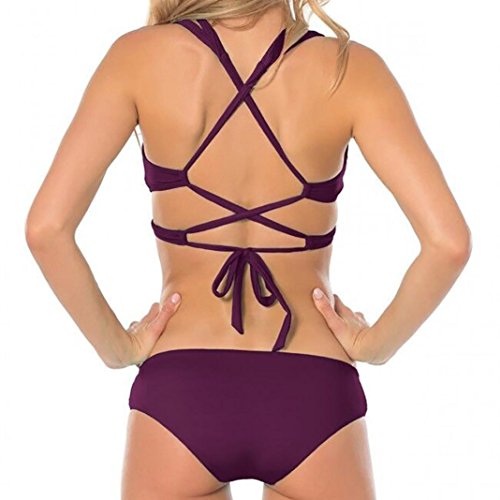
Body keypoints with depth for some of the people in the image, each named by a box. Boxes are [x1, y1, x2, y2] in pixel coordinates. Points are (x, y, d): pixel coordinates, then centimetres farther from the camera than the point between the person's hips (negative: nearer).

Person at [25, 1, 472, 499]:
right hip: (311, 399, 0)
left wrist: (115, 345, 0)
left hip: (179, 395, 0)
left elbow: (46, 228, -12)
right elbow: (448, 242, -14)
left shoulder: (140, 56, -6)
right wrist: (377, 343, 1)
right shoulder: (349, 69, -7)